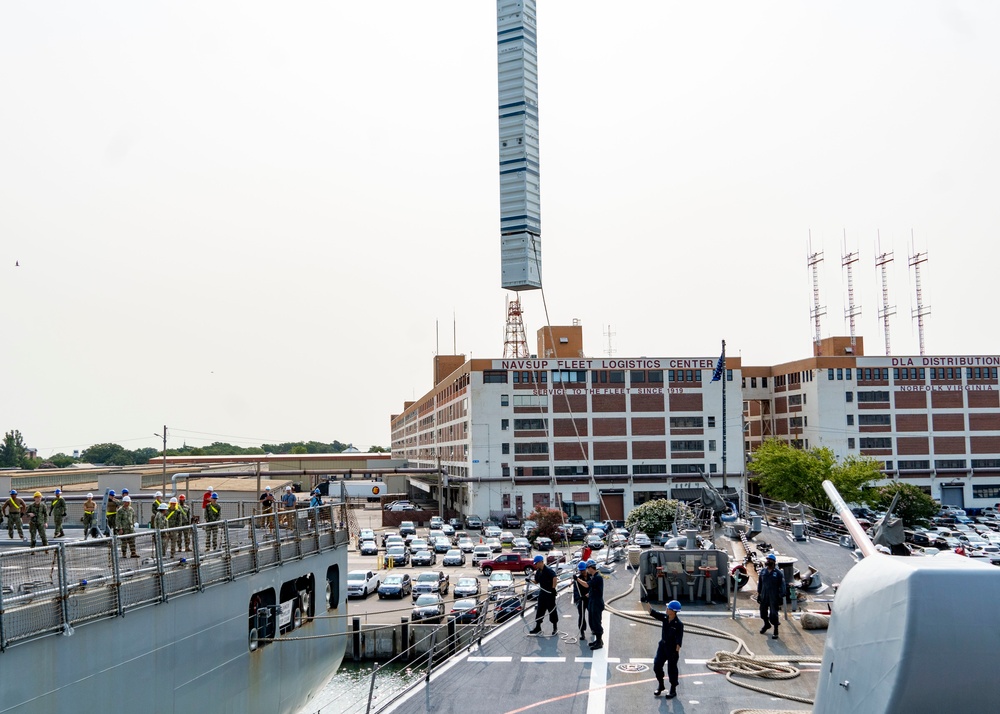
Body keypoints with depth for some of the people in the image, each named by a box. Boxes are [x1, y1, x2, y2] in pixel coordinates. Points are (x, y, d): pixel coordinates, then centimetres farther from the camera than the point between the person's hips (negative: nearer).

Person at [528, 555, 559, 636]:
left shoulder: (548, 570, -17)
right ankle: (538, 628, 17)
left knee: (552, 610, 0)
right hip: (542, 593, 8)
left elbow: (554, 578, -29)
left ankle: (555, 628, 10)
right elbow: (536, 581, 18)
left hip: (550, 593, -8)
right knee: (540, 610, 10)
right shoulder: (538, 571, 9)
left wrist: (553, 588, -30)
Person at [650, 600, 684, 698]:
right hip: (663, 645, 6)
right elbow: (653, 613, 0)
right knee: (657, 666, 9)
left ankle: (673, 690, 23)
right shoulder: (665, 617, -3)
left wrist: (676, 652, -21)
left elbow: (679, 640, -19)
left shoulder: (678, 624, -20)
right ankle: (660, 685, 31)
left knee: (672, 669, 6)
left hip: (673, 648, -6)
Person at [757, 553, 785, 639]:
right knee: (763, 612, 17)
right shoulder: (763, 571, 3)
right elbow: (759, 583, 11)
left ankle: (776, 631, 10)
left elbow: (782, 586, -7)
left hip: (774, 597, -5)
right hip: (764, 596, 5)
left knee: (773, 614, -5)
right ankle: (766, 624, 44)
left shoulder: (778, 573, -10)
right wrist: (758, 594, 10)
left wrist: (781, 597, -10)